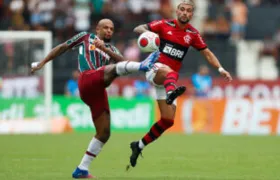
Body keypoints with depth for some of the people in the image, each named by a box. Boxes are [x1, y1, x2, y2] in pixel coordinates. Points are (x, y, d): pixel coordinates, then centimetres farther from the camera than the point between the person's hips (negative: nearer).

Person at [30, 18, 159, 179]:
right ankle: (142, 66, -65)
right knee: (114, 69, -33)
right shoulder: (85, 37, 22)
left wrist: (105, 49, -3)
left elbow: (122, 62, 9)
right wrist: (43, 62, 27)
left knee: (104, 133, 2)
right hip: (88, 78, -6)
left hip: (98, 91, 6)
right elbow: (63, 47, 29)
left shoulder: (111, 48, 29)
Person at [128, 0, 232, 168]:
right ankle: (171, 93, -78)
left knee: (168, 120, -2)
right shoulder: (165, 25, -2)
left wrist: (220, 69, -3)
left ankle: (139, 146, 15)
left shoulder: (193, 34, 6)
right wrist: (146, 32, -25)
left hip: (170, 78, 4)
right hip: (155, 69, -4)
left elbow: (207, 53, 11)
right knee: (168, 71, -42)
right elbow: (138, 28, -1)